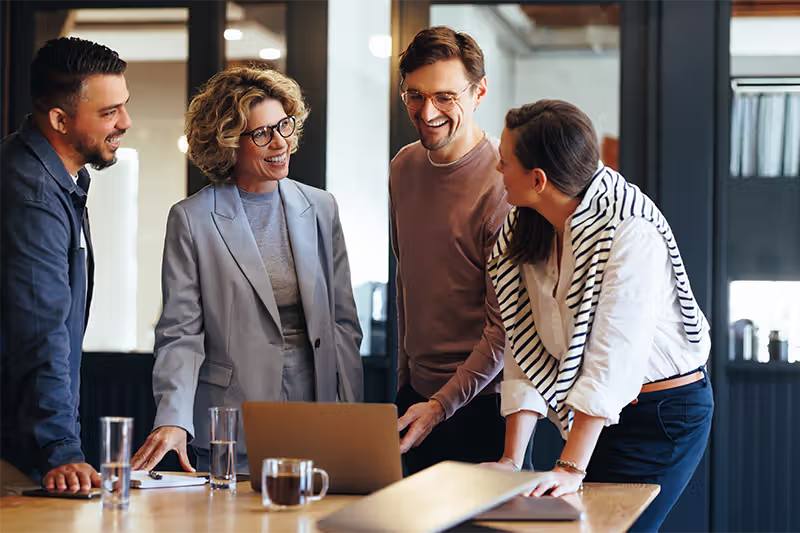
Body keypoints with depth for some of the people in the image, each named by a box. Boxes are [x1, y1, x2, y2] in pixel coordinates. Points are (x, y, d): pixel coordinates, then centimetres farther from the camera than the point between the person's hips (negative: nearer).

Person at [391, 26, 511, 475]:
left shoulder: (504, 183, -17)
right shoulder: (405, 167, 6)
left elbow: (506, 326, -17)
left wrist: (441, 404, -20)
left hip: (482, 402, -6)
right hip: (418, 391, 7)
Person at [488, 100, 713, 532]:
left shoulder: (630, 232, -24)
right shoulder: (525, 233, -1)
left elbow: (614, 356, -29)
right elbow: (527, 353, -4)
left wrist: (572, 468, -32)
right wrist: (511, 461, -12)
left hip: (665, 411, -7)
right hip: (597, 413, 7)